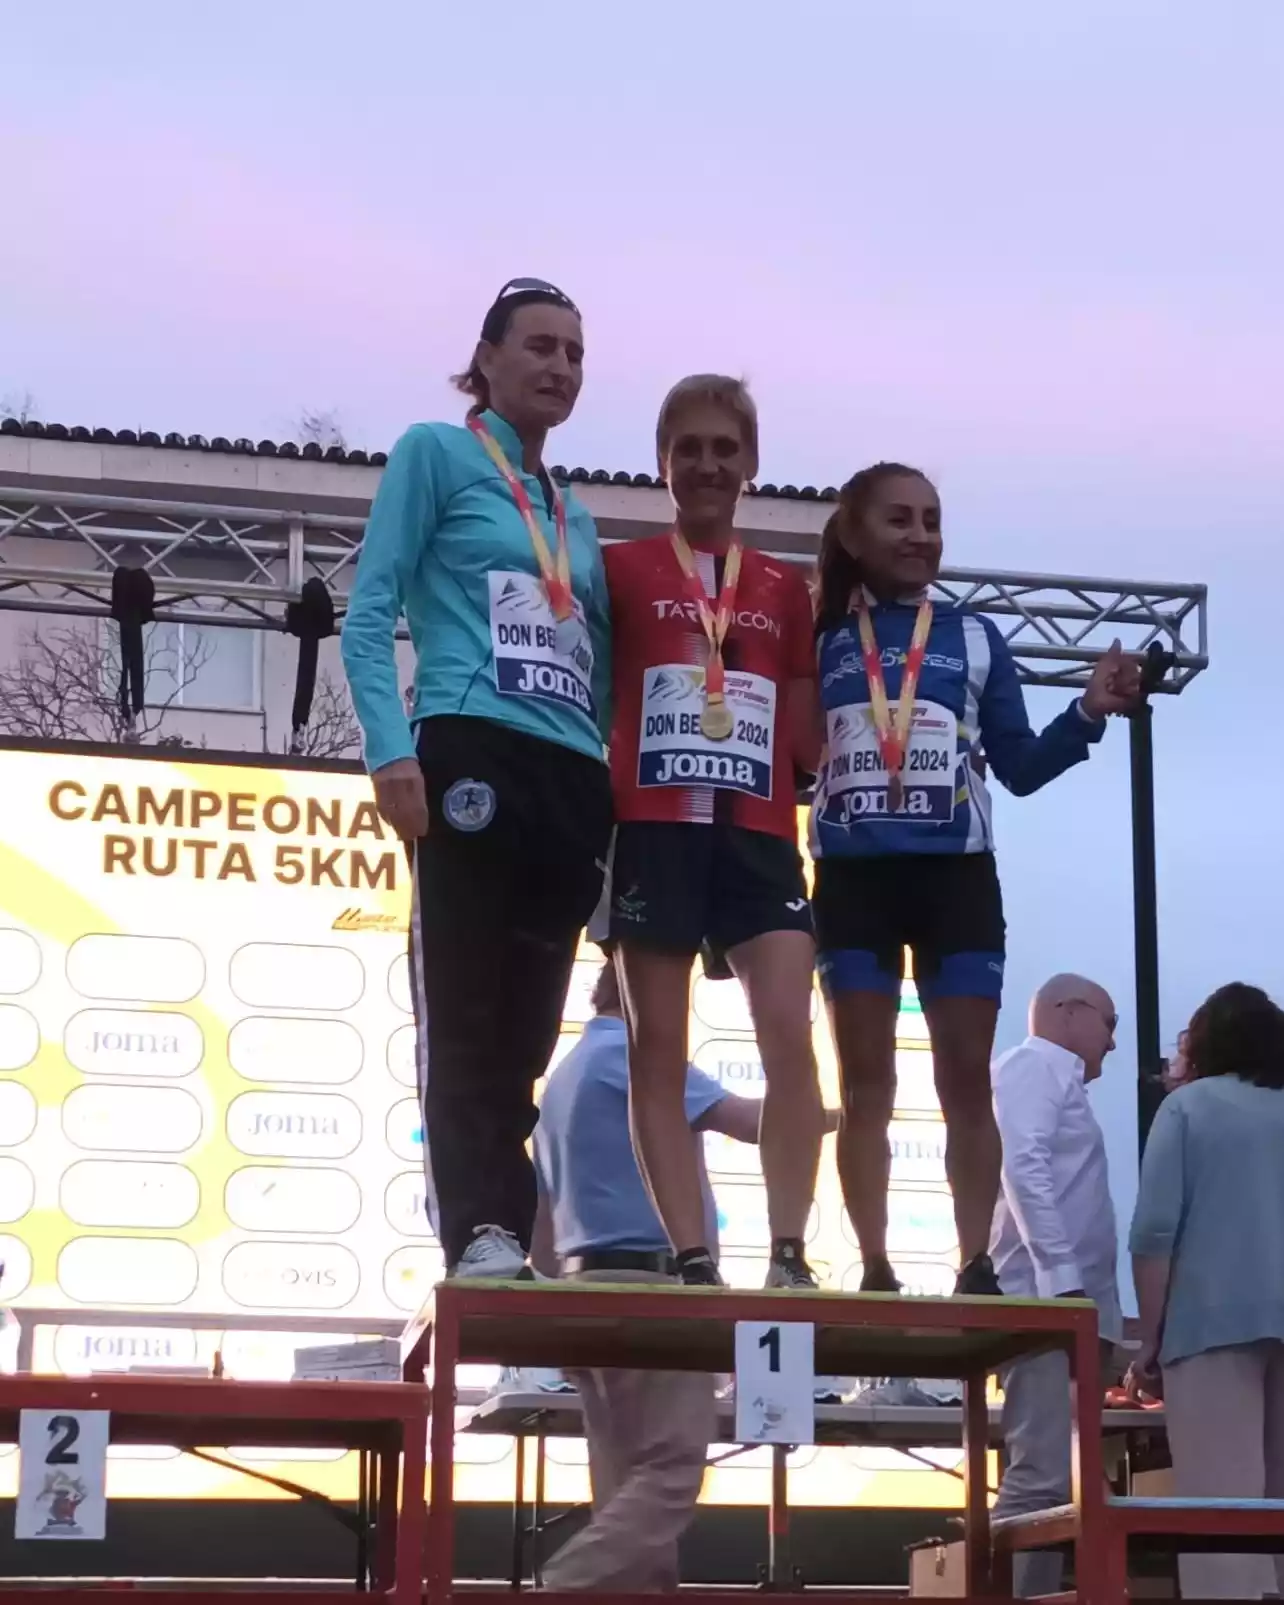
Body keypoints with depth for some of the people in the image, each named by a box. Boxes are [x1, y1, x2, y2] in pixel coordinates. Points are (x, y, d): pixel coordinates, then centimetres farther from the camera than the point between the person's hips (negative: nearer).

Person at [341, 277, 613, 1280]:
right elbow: (370, 616, -3)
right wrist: (391, 749, -16)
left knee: (528, 1029, 5)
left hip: (574, 781, 6)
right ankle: (480, 1235, -12)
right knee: (467, 1020, -9)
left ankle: (515, 1240, 6)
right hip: (475, 756, -6)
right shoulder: (436, 454, 6)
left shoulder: (577, 519, 24)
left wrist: (618, 798, 11)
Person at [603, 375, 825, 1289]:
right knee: (660, 1049, -2)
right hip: (655, 830, -2)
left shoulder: (787, 589, 16)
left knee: (790, 1033, -11)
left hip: (759, 834, 2)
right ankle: (692, 1259, 0)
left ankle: (790, 1255, -10)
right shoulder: (622, 570, 8)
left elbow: (809, 740, 14)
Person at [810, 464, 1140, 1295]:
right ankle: (875, 1270, 3)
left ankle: (977, 1267, -1)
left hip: (956, 874, 1)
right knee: (866, 1082, 1)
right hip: (853, 875, 0)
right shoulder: (821, 642, 9)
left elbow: (1019, 767, 10)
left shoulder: (977, 637, 11)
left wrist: (1090, 712, -4)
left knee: (967, 1079, -2)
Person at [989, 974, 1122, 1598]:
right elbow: (1023, 1167, -16)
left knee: (1048, 1481, 6)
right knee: (1041, 1479, -18)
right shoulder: (1036, 1063, -1)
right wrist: (1063, 1277, -23)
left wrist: (1077, 1291, 15)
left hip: (1062, 1300, 10)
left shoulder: (1057, 1077, 28)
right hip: (1048, 1298, -10)